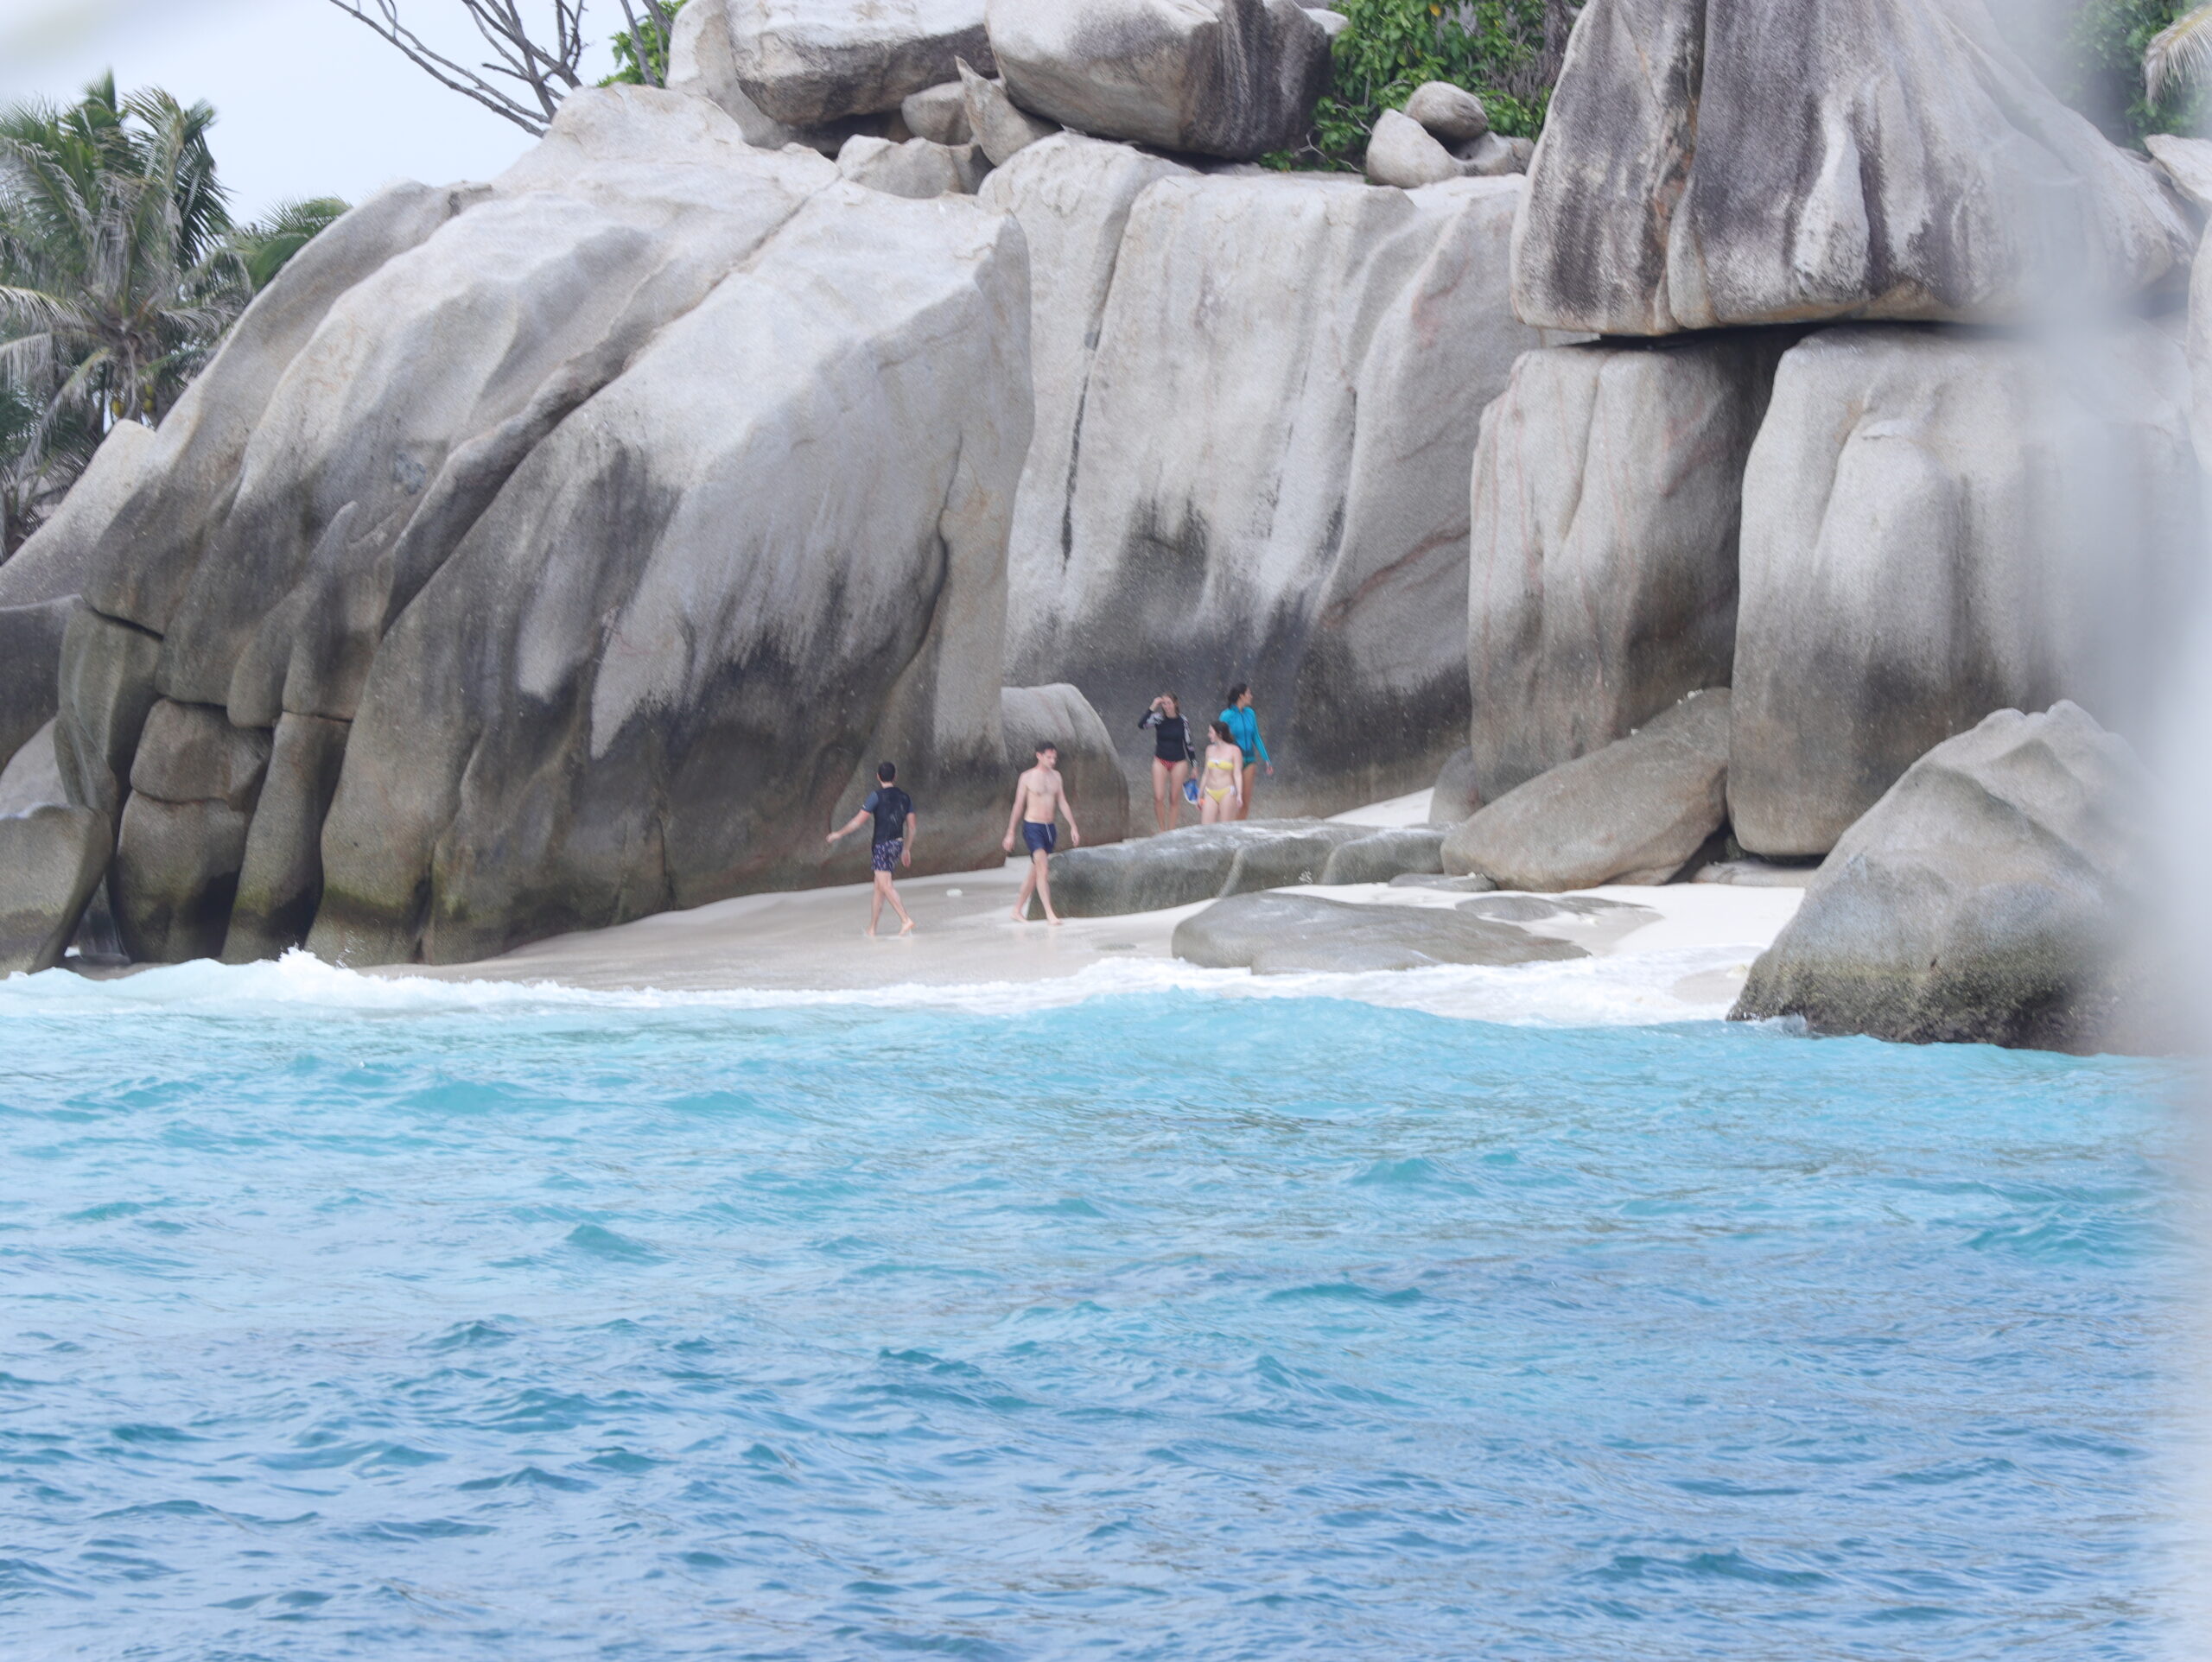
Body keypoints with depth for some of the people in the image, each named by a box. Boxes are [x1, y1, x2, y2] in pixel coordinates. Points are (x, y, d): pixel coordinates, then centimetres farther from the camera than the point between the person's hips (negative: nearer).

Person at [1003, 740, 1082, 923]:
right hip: (1033, 827, -6)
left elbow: (1063, 803, 13)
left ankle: (1018, 911, 21)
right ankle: (1049, 913, -21)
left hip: (1051, 828, 6)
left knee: (1035, 871, 10)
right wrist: (1010, 834, -1)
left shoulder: (1056, 776, 10)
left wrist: (1073, 827, 7)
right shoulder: (1027, 777, -5)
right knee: (1042, 867, -17)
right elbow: (1018, 806, -2)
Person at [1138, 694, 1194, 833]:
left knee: (1174, 799, 3)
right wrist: (1152, 708, -24)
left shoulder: (1182, 721, -2)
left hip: (1179, 762, 0)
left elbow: (1188, 743, 6)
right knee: (1159, 797, -9)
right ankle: (1162, 830, 3)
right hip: (1160, 761, 0)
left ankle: (1171, 831, 11)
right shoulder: (1159, 719, -4)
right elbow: (1141, 726, -21)